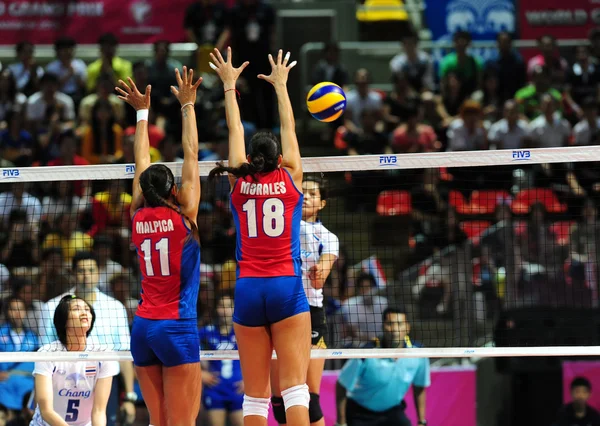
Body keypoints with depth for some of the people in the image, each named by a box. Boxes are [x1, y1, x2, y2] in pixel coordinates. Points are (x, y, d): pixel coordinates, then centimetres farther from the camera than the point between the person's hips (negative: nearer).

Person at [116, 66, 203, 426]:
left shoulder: (139, 218, 4)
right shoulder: (183, 216, -7)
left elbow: (142, 164, 16)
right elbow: (191, 156, -1)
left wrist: (142, 112, 25)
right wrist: (187, 106, 6)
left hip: (143, 328, 5)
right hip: (177, 327, -5)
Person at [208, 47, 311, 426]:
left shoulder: (240, 183, 7)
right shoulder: (291, 178, 4)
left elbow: (236, 131, 19)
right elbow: (289, 128, 17)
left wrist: (229, 85, 31)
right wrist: (281, 85, 30)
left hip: (248, 291, 2)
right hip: (287, 287, -2)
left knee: (255, 395, 2)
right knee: (294, 386, -9)